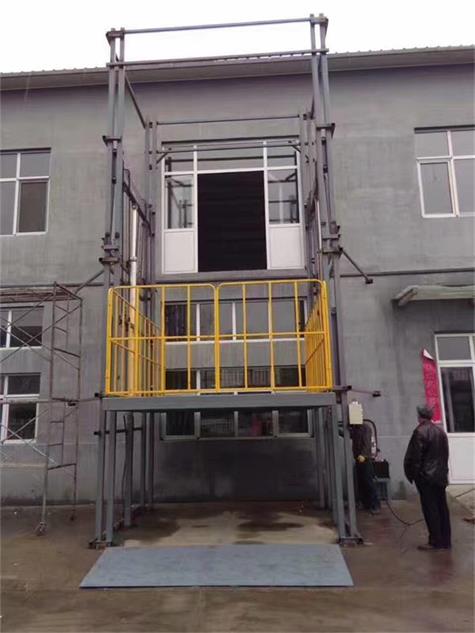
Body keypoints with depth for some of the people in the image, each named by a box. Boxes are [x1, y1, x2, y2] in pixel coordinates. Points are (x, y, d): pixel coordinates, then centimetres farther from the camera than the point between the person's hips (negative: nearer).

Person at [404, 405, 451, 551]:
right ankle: (445, 541, 19)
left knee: (430, 509, 0)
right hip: (441, 476, 7)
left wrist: (412, 474, -3)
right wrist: (443, 471, 19)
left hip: (426, 476, -7)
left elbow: (414, 456, -15)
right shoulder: (441, 430, 6)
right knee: (442, 507, 12)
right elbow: (446, 453, 12)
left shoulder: (420, 432, -16)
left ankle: (435, 542, 5)